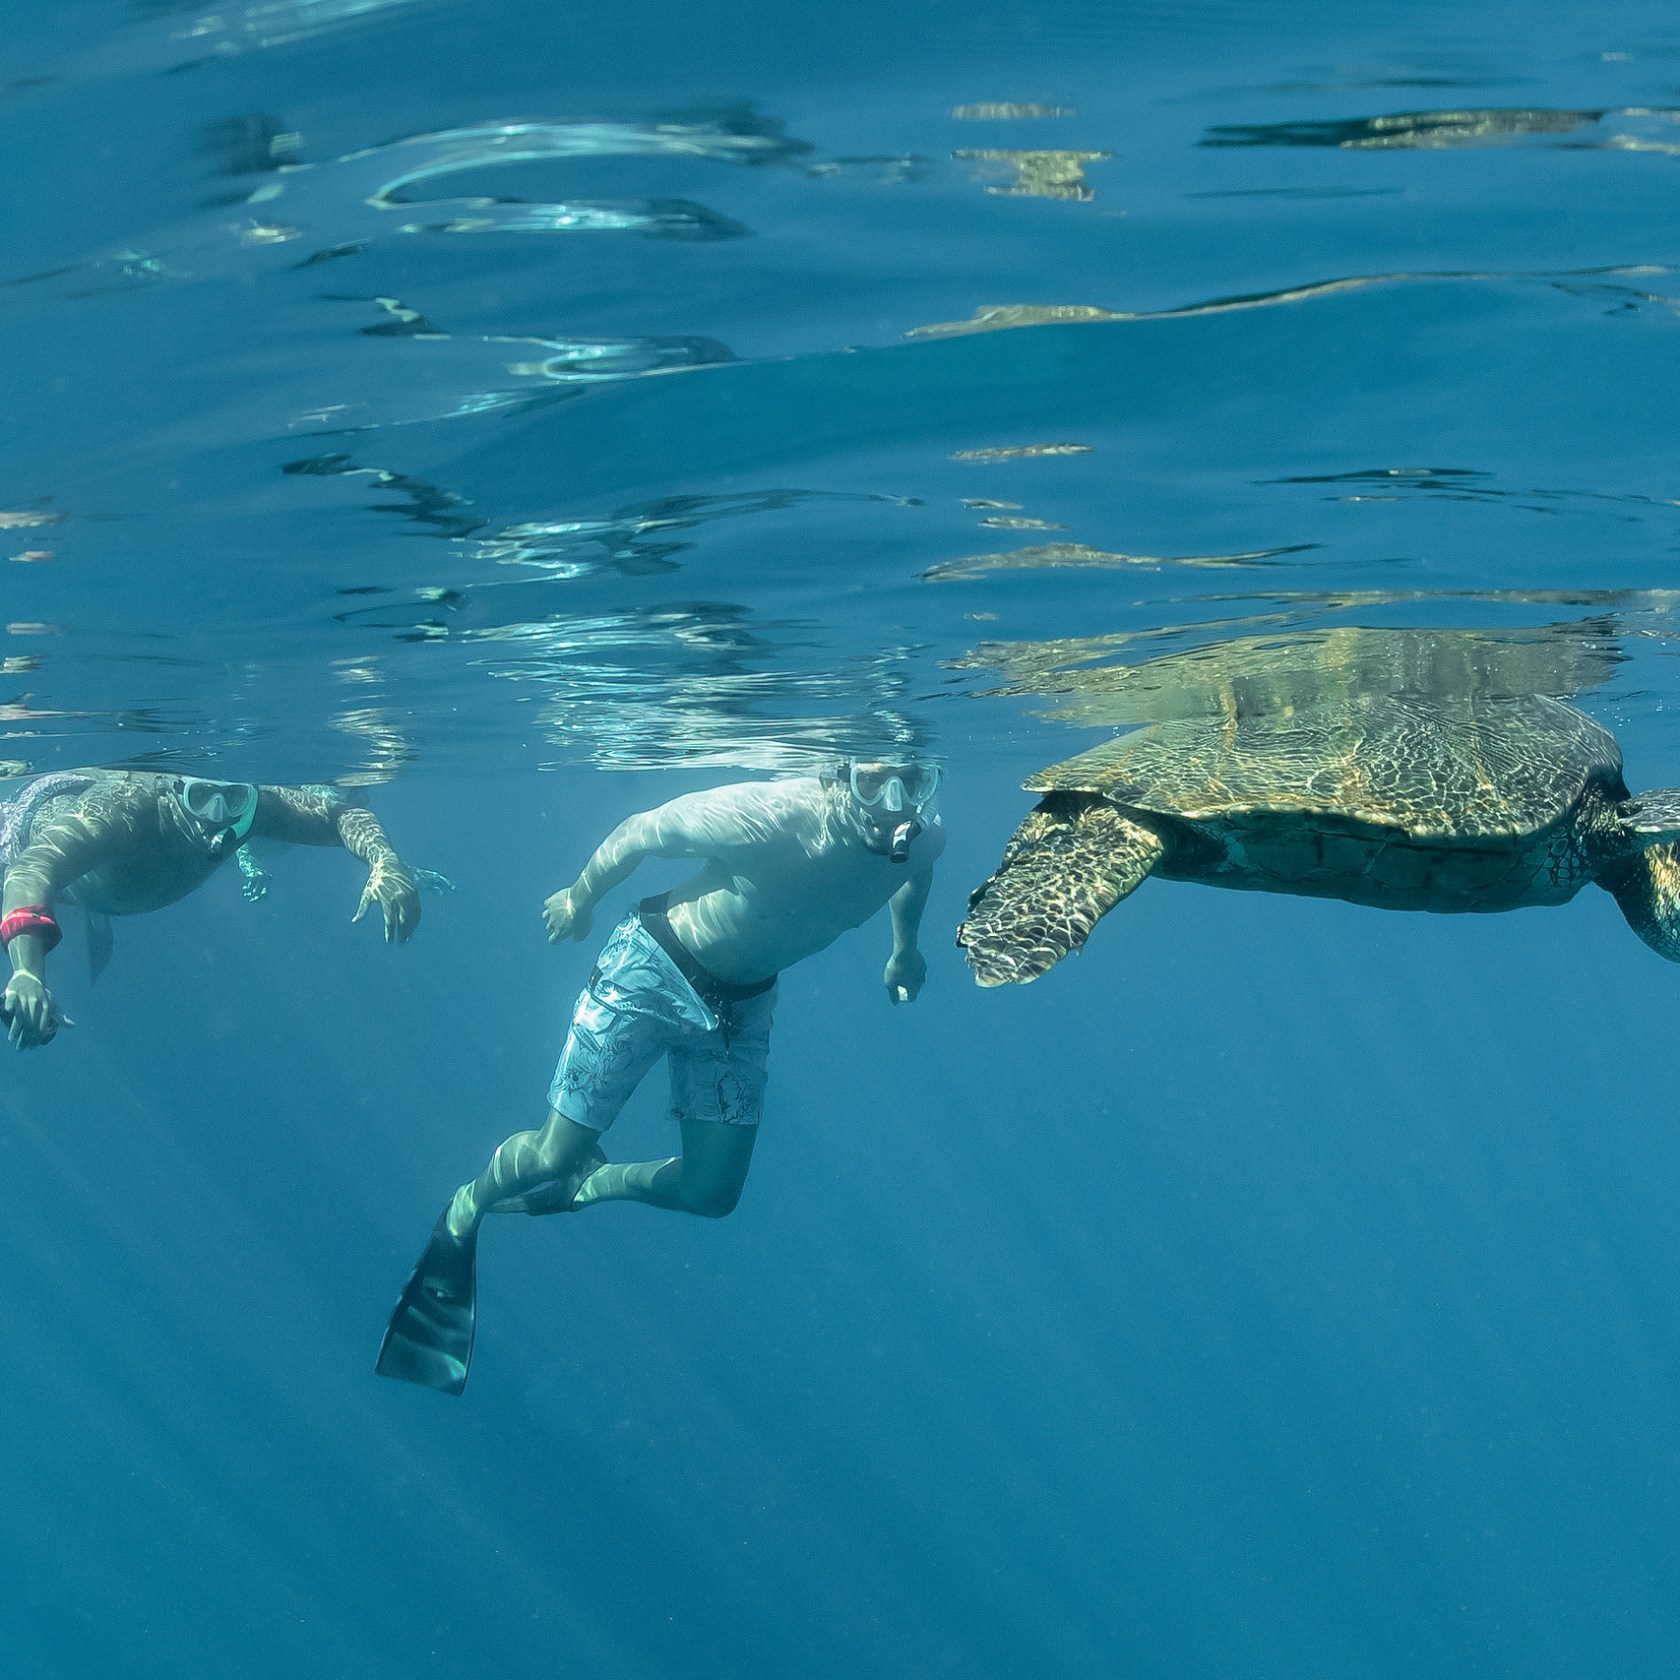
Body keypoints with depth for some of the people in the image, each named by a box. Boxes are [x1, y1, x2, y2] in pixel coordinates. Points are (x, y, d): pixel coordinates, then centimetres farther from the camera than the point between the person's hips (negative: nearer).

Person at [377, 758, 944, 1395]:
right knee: (556, 1155, 0)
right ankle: (465, 1212, 32)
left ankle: (590, 1184, 35)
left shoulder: (920, 839, -21)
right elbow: (640, 831, -19)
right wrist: (579, 898, -3)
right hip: (655, 970, -5)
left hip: (741, 1002, 5)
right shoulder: (766, 816, -36)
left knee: (712, 1194, 6)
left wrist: (904, 947, 16)